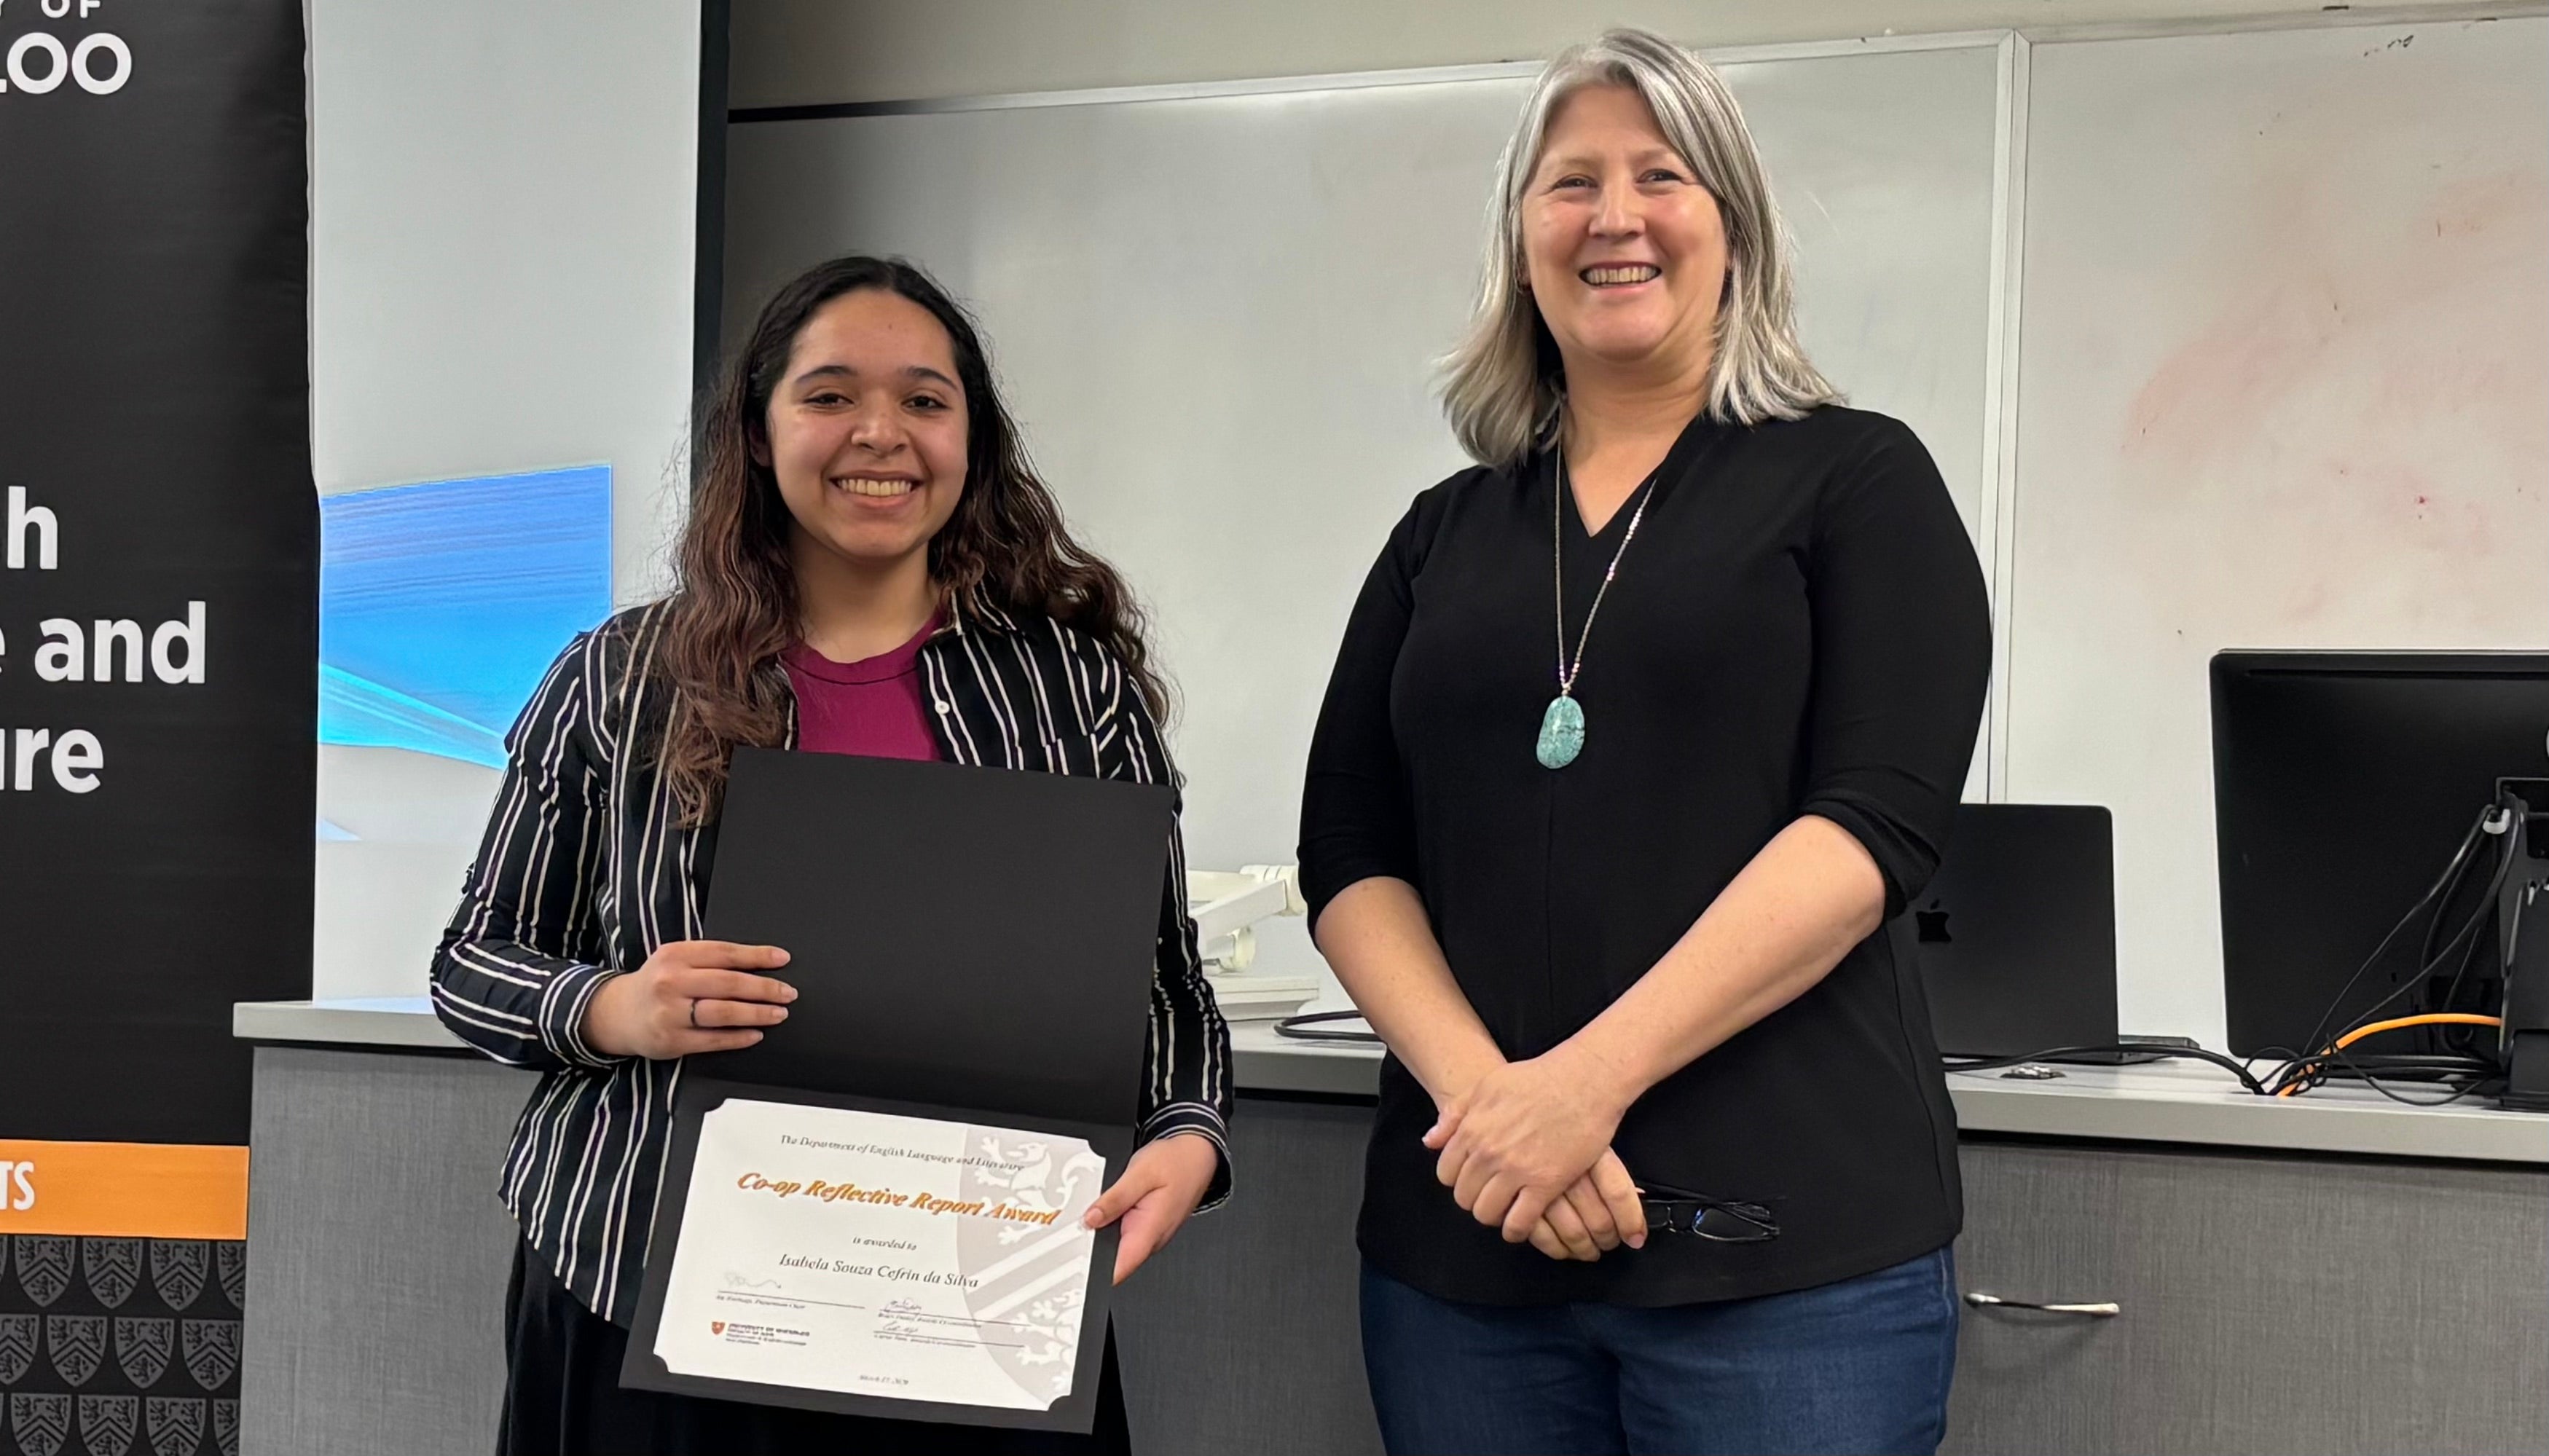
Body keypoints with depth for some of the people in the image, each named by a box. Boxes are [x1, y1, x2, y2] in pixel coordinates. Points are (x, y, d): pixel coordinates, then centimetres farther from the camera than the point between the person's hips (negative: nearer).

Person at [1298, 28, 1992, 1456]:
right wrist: (1479, 1086, -12)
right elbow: (1351, 857, 6)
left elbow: (1879, 817, -10)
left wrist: (1591, 1076, -19)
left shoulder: (1856, 479, 2)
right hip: (1466, 1231, 4)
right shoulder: (1447, 533, 13)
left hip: (1787, 1236, -3)